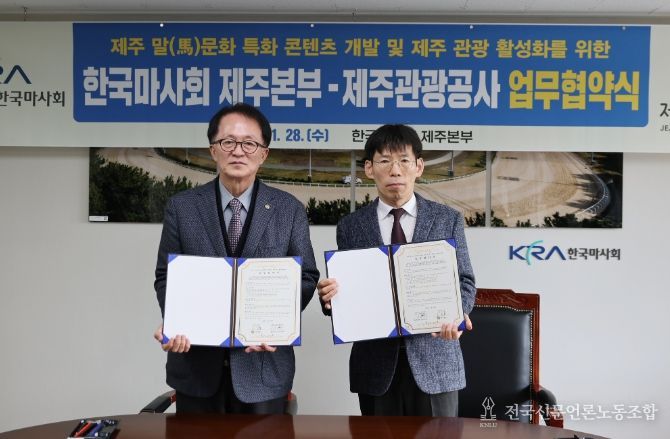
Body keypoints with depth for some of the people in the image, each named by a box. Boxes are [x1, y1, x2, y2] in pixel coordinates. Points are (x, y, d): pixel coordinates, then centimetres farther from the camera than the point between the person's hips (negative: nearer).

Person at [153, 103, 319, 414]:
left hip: (264, 364, 0)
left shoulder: (290, 210, 0)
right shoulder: (181, 207, 1)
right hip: (196, 365, 1)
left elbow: (306, 276, 0)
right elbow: (166, 276, 3)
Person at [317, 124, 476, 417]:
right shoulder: (351, 226, 4)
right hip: (375, 363, 1)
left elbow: (464, 281, 2)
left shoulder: (448, 220, 3)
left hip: (435, 360, 0)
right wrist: (332, 296, -19)